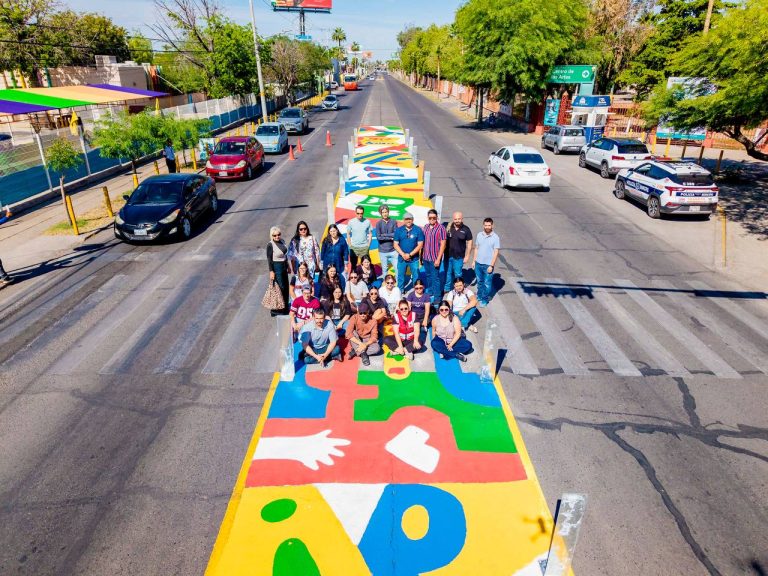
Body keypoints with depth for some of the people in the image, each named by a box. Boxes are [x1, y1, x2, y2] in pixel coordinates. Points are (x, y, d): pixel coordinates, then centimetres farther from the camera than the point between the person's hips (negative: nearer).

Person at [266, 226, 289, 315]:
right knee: (280, 288, -7)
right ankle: (276, 309, 4)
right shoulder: (270, 245, -16)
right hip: (276, 267, -8)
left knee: (285, 287, 14)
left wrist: (287, 266, 19)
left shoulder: (282, 241, 4)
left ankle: (285, 307, 27)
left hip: (283, 267, 8)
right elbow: (269, 259, -14)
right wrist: (271, 271, -17)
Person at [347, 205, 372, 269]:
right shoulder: (351, 222, -4)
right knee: (353, 264, 9)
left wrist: (368, 245, -1)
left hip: (364, 247, 0)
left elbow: (370, 234, 4)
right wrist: (350, 245, -1)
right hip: (354, 247, 0)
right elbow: (348, 234, 4)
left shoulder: (367, 222, -4)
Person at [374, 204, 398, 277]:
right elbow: (378, 237, -10)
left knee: (397, 268, 0)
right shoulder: (378, 223, -1)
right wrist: (390, 237, -9)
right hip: (383, 251, -1)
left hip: (393, 250, 1)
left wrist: (384, 235, -10)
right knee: (384, 270, 9)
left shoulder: (393, 222, 2)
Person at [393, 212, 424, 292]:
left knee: (416, 277, 4)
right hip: (401, 258, 2)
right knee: (400, 276, 11)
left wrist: (410, 255, -13)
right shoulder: (399, 230, 2)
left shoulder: (418, 230, -5)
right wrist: (403, 254, -12)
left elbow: (420, 245, -7)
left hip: (414, 259, -2)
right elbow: (396, 244, 1)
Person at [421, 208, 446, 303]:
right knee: (428, 276, 18)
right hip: (425, 257, 6)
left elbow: (443, 244, -13)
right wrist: (421, 256, 11)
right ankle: (430, 291, 36)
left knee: (435, 277, 0)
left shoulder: (441, 228, -11)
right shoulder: (425, 227, 7)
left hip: (435, 258, -6)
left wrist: (438, 259, -16)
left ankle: (437, 297, 9)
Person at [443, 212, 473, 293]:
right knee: (448, 273, 16)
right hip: (448, 255, 2)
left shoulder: (466, 229, -7)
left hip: (459, 257, -2)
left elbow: (469, 243, -3)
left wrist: (467, 256, -5)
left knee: (458, 274, 7)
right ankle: (447, 288, 33)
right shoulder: (448, 227, -3)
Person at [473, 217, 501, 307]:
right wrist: (474, 260, 8)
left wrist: (491, 265, -15)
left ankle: (484, 300, 17)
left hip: (488, 265, -4)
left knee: (487, 283, 5)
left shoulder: (495, 237, -11)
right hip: (478, 263, 4)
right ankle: (479, 296, 36)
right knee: (479, 281, 19)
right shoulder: (479, 235, 2)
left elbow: (496, 252, -11)